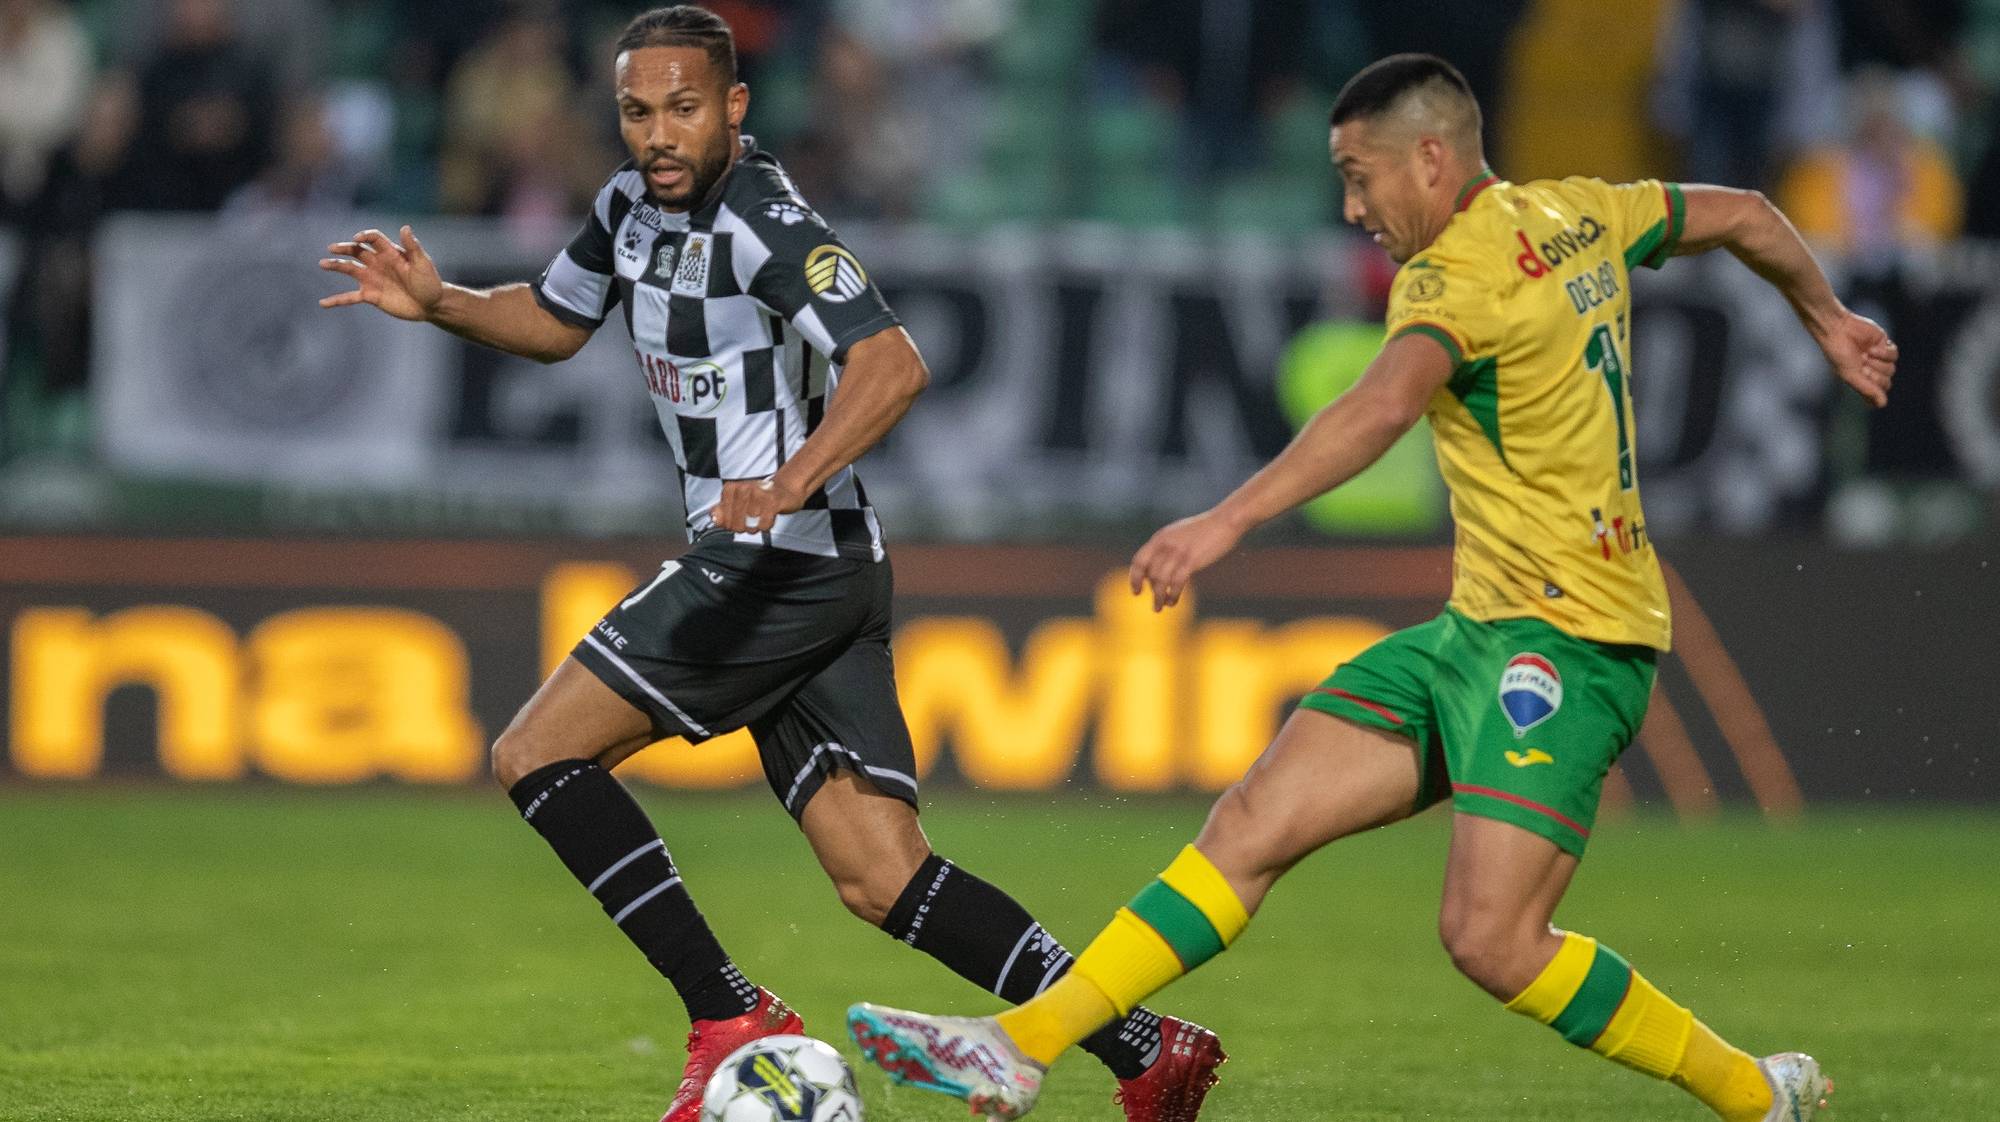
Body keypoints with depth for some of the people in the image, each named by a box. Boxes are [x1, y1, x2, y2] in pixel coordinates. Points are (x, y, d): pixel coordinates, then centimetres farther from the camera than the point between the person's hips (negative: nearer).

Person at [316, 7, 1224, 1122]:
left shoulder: (767, 221, -15)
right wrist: (437, 302, 12)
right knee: (885, 881, 3)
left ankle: (732, 1022, -8)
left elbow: (893, 365, -28)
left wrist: (793, 483, -41)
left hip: (787, 560, -9)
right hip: (832, 573, 9)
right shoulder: (633, 204, 12)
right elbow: (553, 321, 30)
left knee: (538, 753, -7)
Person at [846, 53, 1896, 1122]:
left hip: (1566, 638, -10)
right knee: (1255, 821, -1)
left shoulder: (1455, 274, -16)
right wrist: (1826, 316, 43)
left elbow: (1385, 404, -36)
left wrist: (1228, 519, -44)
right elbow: (1741, 214, 24)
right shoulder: (1576, 215, 11)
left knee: (1491, 941, -18)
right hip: (1479, 629, 10)